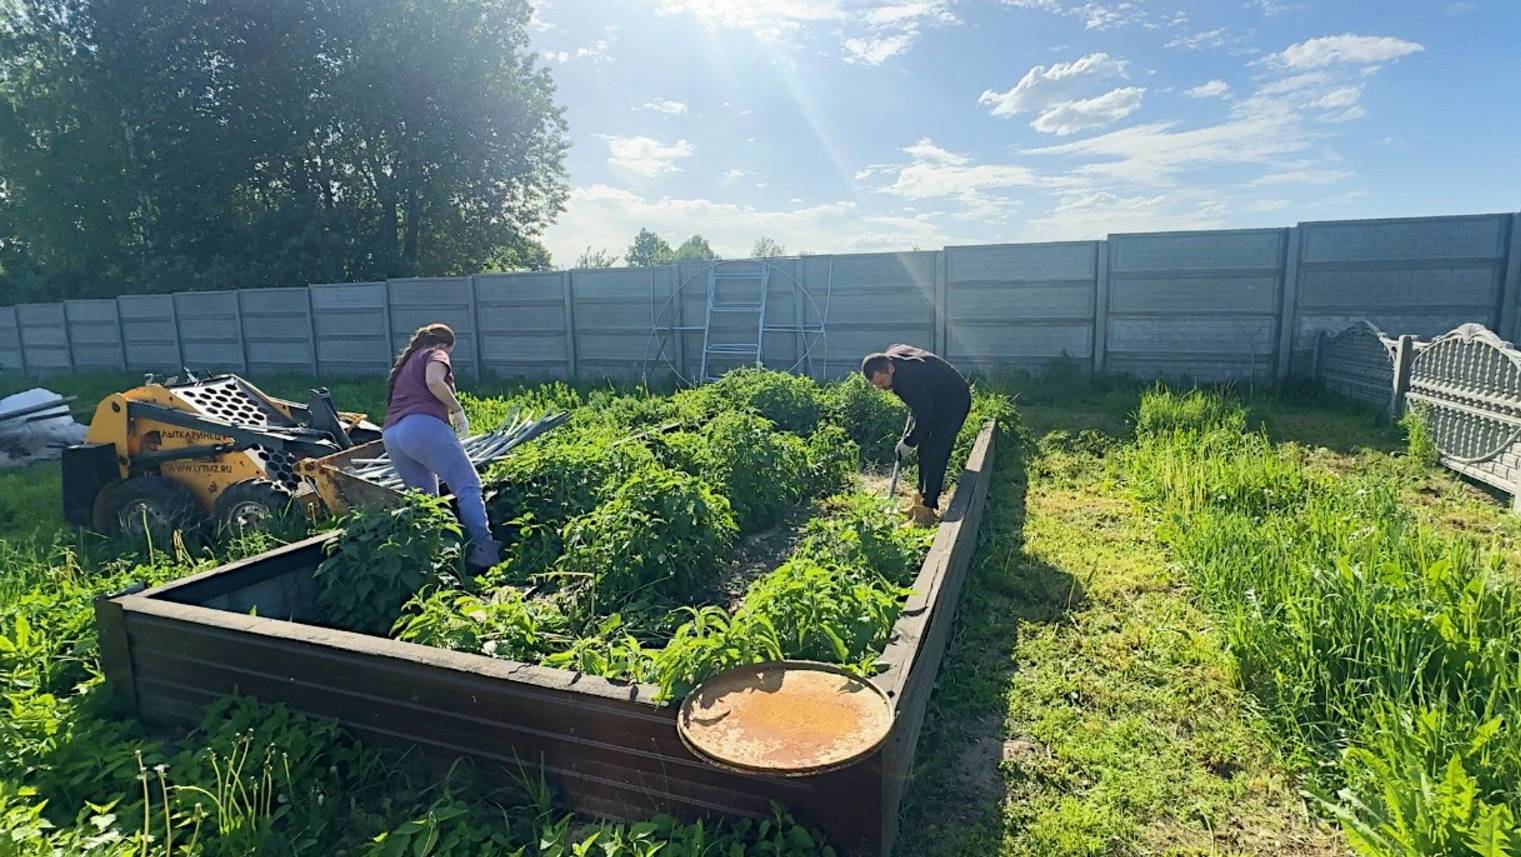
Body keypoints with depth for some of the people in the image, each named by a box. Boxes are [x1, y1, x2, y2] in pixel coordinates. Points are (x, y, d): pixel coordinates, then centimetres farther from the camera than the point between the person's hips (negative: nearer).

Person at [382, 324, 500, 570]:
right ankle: (484, 549, -23)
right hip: (423, 426, -8)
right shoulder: (435, 354, 12)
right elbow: (434, 382, -10)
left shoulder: (405, 364, 36)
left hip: (391, 435, 8)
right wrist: (458, 410, -1)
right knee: (468, 486, -10)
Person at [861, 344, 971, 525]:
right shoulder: (888, 358, -9)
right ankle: (922, 501, 17)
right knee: (925, 451, 10)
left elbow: (925, 416, -27)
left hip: (954, 400, -9)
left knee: (934, 455, -14)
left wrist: (908, 443, -16)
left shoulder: (909, 377, -36)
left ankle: (926, 510, -13)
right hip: (934, 400, 9)